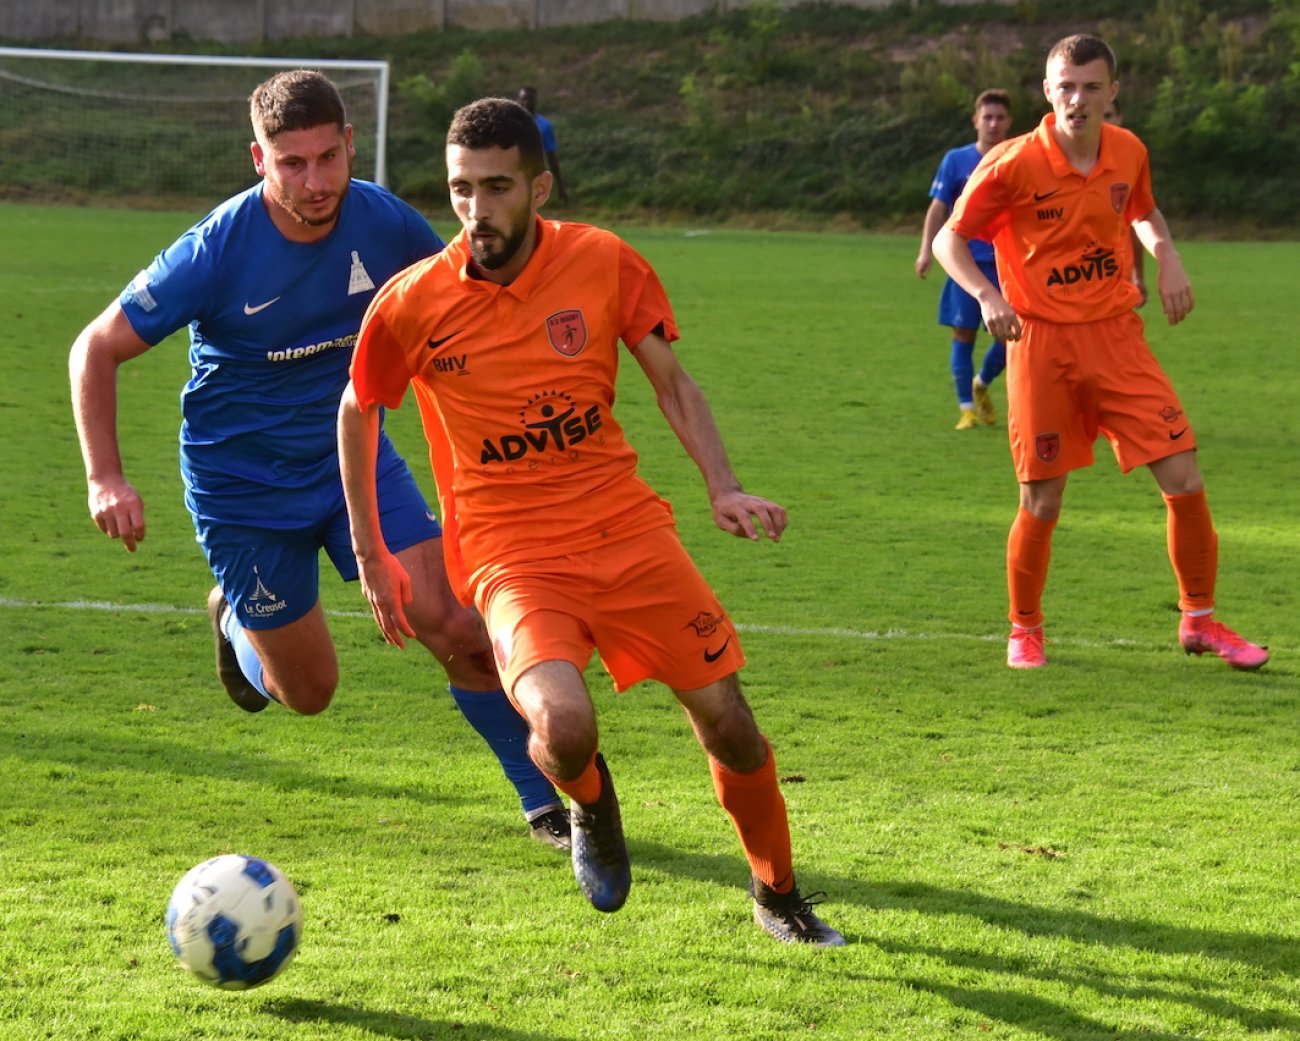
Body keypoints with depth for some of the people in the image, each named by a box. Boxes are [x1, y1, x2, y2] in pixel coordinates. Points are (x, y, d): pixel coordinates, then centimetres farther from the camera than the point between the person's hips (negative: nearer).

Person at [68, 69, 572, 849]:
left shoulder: (383, 223, -14)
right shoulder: (217, 251, -24)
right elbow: (97, 349, -14)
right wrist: (106, 479, -23)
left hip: (354, 455, 2)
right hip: (244, 485, -2)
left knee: (457, 625, -14)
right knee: (309, 691, 6)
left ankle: (545, 800, 3)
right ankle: (236, 622, 41)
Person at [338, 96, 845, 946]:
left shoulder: (604, 263, -4)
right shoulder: (412, 304, -8)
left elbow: (672, 382, 7)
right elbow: (358, 413, 9)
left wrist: (723, 487, -8)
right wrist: (370, 554, 12)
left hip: (627, 531, 2)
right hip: (513, 556, -2)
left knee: (729, 723, 0)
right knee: (564, 725, -28)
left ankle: (779, 899, 27)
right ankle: (590, 805, 10)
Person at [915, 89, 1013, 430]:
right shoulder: (956, 161, 3)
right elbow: (938, 209, 3)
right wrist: (926, 251, -7)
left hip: (1005, 265, 1)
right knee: (964, 334, -3)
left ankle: (981, 386, 28)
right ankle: (967, 408, 6)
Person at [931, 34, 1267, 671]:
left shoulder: (1128, 153, 1)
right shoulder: (1013, 165, -12)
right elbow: (950, 240, -4)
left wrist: (1166, 255, 3)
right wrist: (987, 295, -21)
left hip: (1116, 336, 3)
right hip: (1041, 342, -3)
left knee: (1184, 479, -4)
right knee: (1041, 503, 0)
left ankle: (1199, 619, 13)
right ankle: (1024, 629, 23)